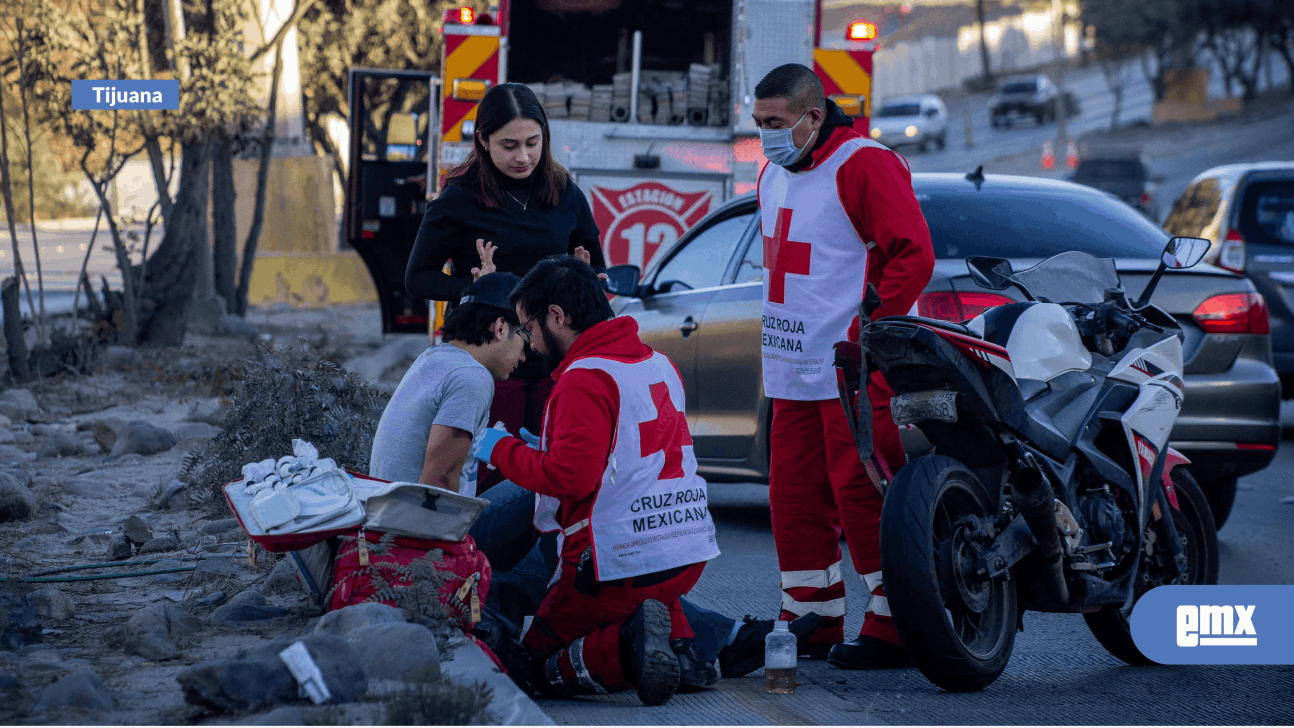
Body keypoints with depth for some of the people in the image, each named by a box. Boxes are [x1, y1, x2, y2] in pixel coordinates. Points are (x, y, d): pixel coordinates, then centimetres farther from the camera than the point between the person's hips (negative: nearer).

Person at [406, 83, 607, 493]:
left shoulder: (565, 194, 7)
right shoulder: (459, 200, -3)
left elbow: (598, 268, 19)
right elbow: (418, 279, 0)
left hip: (554, 362, 3)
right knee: (489, 479, -4)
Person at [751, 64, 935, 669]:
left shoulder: (864, 166, -11)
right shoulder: (774, 175, 17)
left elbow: (913, 255, -16)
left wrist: (867, 331, -17)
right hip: (794, 370, 9)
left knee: (861, 493, -10)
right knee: (795, 494, 10)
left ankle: (892, 628, -7)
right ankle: (812, 624, 18)